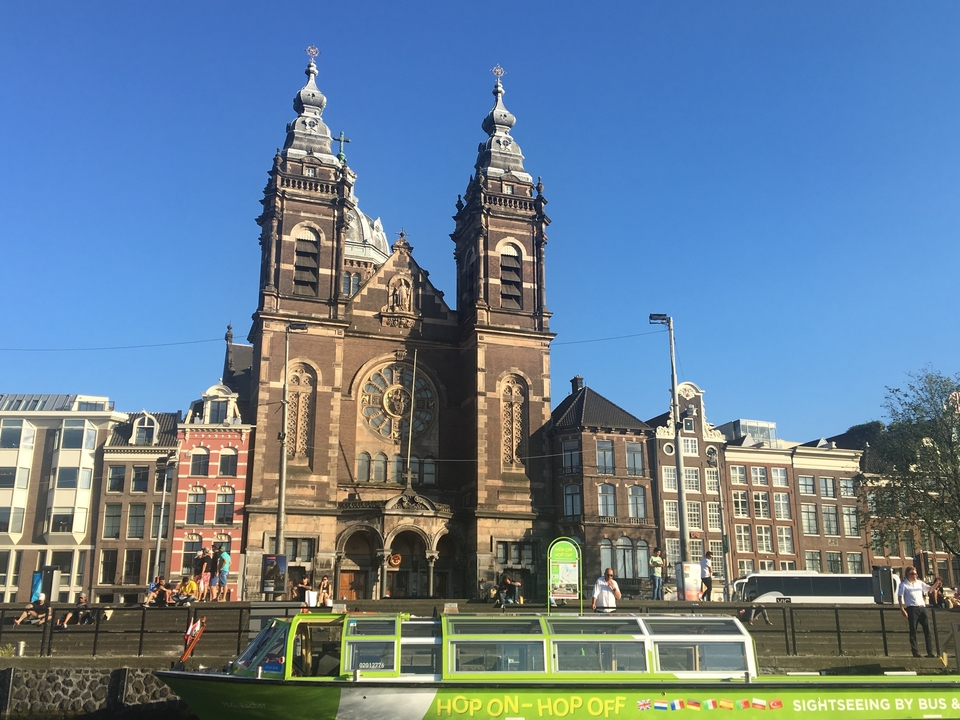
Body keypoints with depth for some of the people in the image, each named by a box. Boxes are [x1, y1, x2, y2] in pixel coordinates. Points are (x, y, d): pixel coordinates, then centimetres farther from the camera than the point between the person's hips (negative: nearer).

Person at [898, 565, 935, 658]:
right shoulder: (904, 585, 2)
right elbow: (900, 597, -3)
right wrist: (902, 609, -12)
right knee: (913, 631, -2)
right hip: (912, 608, -5)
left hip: (922, 608, 5)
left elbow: (930, 589, 15)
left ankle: (930, 652, 7)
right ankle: (915, 652, 1)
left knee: (927, 629, 2)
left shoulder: (919, 583, 17)